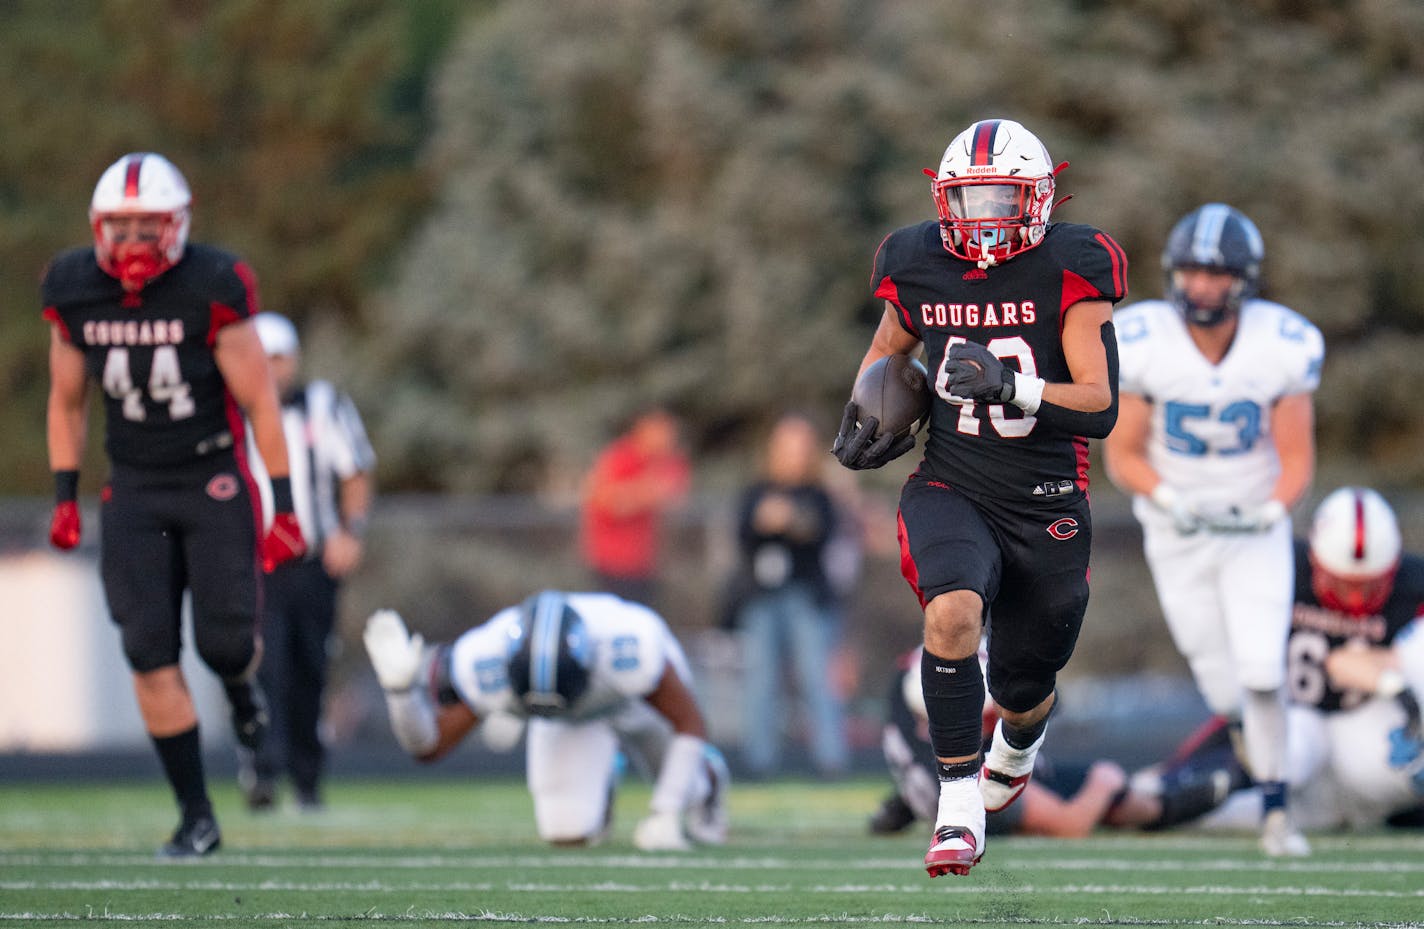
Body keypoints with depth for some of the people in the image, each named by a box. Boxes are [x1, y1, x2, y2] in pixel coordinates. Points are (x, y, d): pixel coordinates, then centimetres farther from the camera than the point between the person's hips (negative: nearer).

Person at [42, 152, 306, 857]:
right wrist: (65, 499, 7)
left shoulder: (211, 291, -18)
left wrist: (284, 509, -10)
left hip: (216, 482, -3)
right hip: (135, 490, 3)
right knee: (150, 652, -7)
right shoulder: (76, 294, -5)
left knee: (224, 640, -7)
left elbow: (261, 404, -11)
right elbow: (66, 402, 10)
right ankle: (196, 814, 1)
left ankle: (239, 686, 34)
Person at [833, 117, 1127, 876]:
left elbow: (1100, 408, -18)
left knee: (1021, 694, 13)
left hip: (1046, 508, -1)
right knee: (953, 612, -32)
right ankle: (958, 810, -22)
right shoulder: (921, 268, -1)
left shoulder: (1069, 272, -12)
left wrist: (1010, 387, -32)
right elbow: (889, 345, 23)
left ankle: (1017, 747, 54)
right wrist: (861, 415, 5)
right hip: (950, 491, 1)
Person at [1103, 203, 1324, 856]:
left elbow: (1296, 461, -8)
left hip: (1256, 530, 0)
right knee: (1227, 695, 3)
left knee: (1261, 674, -15)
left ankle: (1276, 809, 1)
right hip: (1178, 534, 0)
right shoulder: (1141, 342, -17)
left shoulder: (1283, 347, -15)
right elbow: (1124, 456, -8)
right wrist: (1168, 499, -26)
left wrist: (1272, 509, -27)